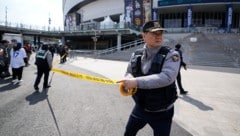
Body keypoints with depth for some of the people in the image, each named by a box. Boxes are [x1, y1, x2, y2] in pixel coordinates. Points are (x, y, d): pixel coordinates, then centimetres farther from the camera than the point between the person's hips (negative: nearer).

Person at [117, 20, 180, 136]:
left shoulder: (171, 55, -18)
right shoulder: (136, 55, -3)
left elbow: (166, 77, -33)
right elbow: (128, 73, 3)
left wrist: (137, 82, -39)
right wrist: (129, 81, -22)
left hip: (162, 113, -4)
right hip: (140, 108, 5)